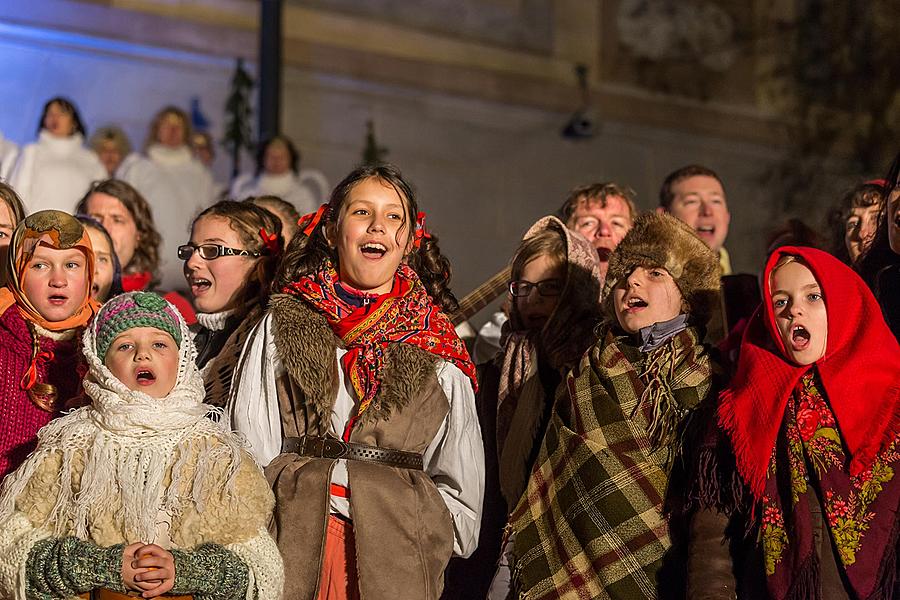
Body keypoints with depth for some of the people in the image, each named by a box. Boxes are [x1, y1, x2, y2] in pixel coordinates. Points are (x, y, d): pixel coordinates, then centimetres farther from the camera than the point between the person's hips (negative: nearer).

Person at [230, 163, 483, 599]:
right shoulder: (283, 325, 8)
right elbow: (250, 451, 6)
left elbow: (460, 482, 14)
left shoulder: (436, 348, 9)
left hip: (399, 549, 1)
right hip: (294, 540, 0)